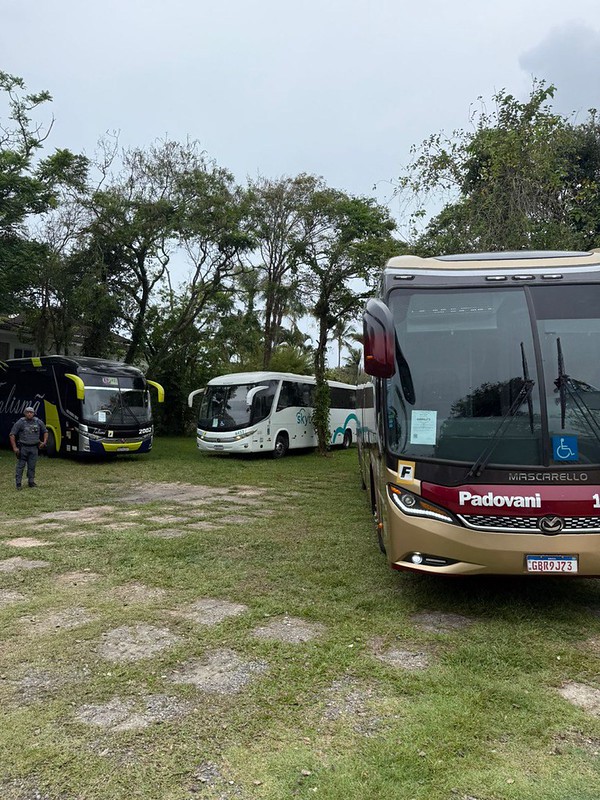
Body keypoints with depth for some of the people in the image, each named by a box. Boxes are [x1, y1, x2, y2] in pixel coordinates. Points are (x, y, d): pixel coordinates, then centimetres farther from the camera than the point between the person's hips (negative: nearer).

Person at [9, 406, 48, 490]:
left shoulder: (38, 422, 5)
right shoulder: (20, 422, -5)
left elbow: (45, 432, 19)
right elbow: (12, 435, -4)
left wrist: (44, 442, 7)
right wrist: (14, 447, -9)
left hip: (34, 448, 3)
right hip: (23, 447, -3)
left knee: (32, 466, 6)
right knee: (20, 466, -1)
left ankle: (31, 481, 15)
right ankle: (18, 483, 3)